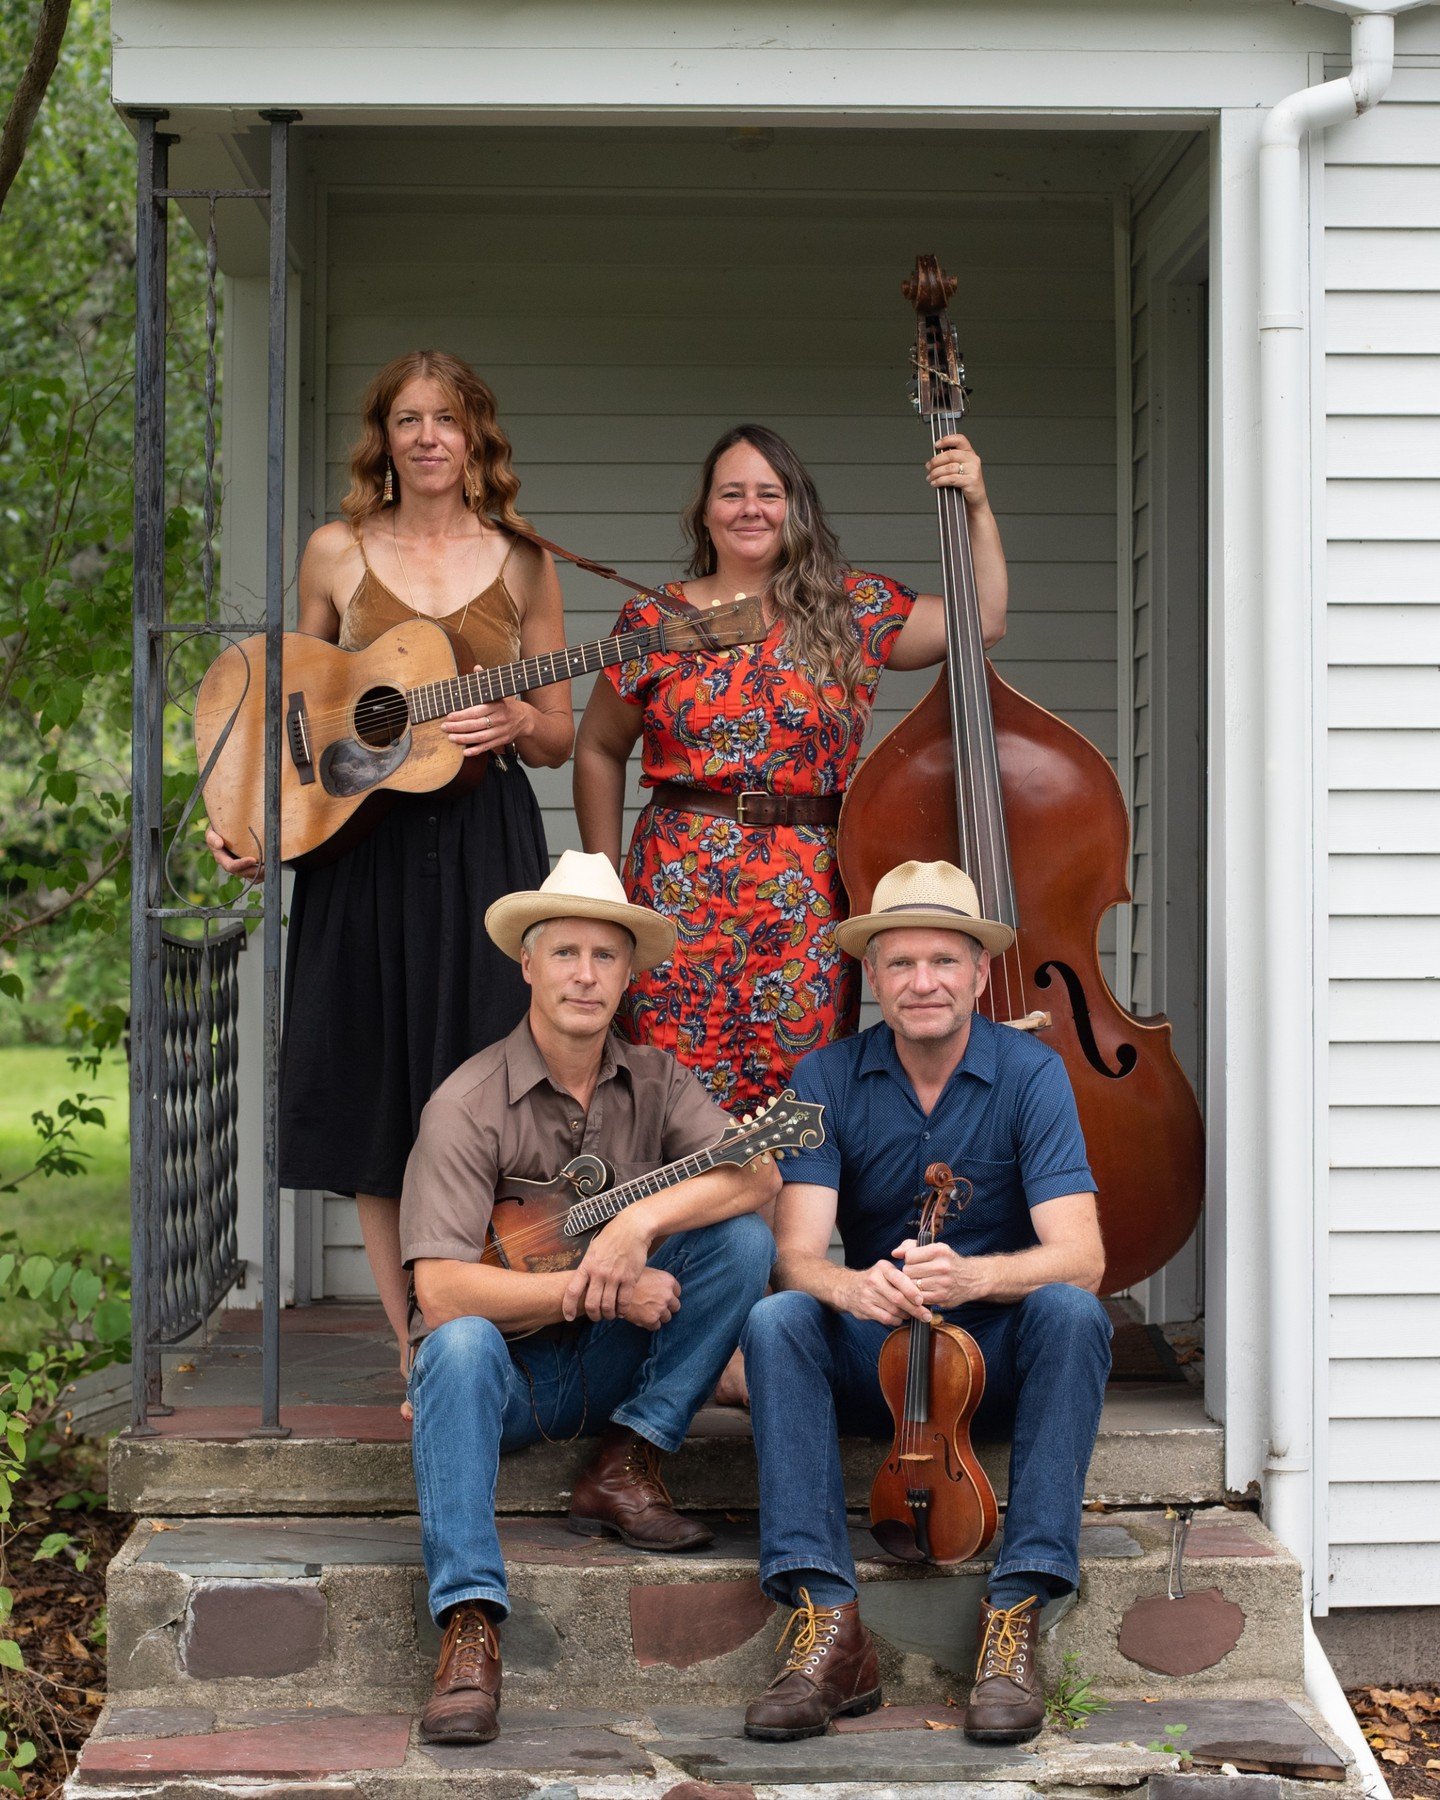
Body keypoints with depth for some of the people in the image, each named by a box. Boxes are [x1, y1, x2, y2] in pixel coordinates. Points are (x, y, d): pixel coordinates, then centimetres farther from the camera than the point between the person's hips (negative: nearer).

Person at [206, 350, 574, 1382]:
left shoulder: (520, 564, 6)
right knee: (373, 1104, 1)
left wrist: (518, 720, -11)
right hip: (358, 844, 1)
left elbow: (559, 741, 10)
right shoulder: (337, 553, 7)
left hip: (487, 848, -1)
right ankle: (419, 1361, 9)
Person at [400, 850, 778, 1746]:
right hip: (509, 1367, -3)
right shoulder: (469, 1105, -13)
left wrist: (643, 1219, -31)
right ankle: (469, 1625, -42)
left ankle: (623, 1469, -11)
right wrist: (596, 1291, -25)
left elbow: (758, 1173, -16)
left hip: (617, 1365, 4)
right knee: (460, 1345, -38)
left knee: (743, 1238, -16)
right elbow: (441, 1294, -22)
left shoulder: (654, 1082, 1)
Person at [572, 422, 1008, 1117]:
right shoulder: (655, 622, 6)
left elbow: (983, 620, 9)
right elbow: (599, 750, 14)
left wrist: (976, 510, 1)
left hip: (809, 903, 1)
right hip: (682, 896, 0)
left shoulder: (851, 611, 7)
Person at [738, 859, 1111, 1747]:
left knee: (1072, 1313, -32)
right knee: (775, 1320, -27)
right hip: (876, 1358, 1)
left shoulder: (1030, 1073, -9)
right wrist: (852, 1287, -39)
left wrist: (970, 1276, -40)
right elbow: (797, 1254, -15)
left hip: (1005, 1358, -1)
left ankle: (1017, 1614, -32)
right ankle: (830, 1624, -34)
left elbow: (1080, 1255, -19)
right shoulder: (829, 1080, -4)